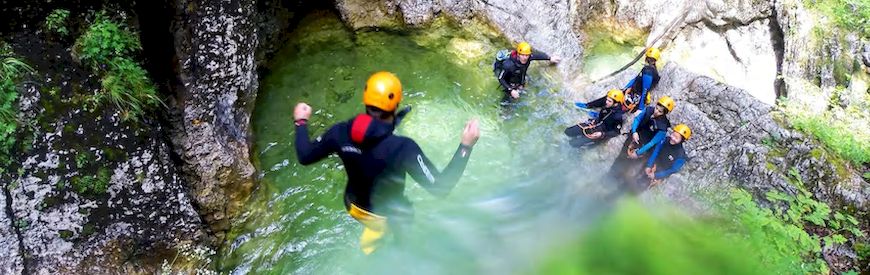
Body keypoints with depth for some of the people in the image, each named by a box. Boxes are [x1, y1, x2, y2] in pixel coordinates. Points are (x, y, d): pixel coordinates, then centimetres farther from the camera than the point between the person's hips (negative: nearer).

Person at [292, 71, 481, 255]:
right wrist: (466, 145, -34)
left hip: (354, 205, 3)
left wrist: (301, 122, 7)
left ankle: (367, 248, 63)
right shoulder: (403, 148, -40)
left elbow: (305, 156, -9)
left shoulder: (341, 132, -25)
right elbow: (440, 188, -36)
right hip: (387, 215, -3)